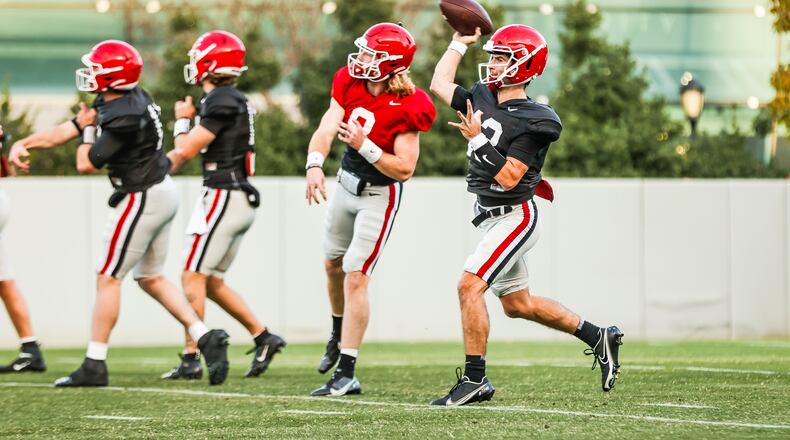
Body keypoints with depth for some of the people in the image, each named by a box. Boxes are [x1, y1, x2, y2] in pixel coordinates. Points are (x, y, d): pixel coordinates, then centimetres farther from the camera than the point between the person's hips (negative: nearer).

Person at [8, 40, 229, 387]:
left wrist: (88, 128, 0)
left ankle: (94, 365, 2)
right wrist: (22, 144, 4)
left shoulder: (124, 118, -24)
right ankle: (206, 338, 10)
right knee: (151, 278, 17)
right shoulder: (112, 101, 6)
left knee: (108, 278, -2)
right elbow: (66, 131, 12)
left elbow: (86, 165, -17)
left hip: (143, 199, -10)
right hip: (161, 193, 10)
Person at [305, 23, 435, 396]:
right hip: (347, 183, 7)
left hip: (379, 195, -7)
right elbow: (326, 130, -17)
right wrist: (315, 164, -36)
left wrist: (364, 145, -36)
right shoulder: (349, 84, -9)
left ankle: (346, 374, -9)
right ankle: (339, 334, 53)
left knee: (355, 277, -12)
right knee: (333, 265, 24)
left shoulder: (405, 109, -26)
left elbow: (404, 169, -25)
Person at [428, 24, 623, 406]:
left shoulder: (531, 122, -19)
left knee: (469, 286, -17)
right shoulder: (483, 97, 4)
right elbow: (439, 85, 17)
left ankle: (475, 380, -11)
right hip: (491, 216, 9)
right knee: (518, 304, 17)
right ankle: (598, 338, 29)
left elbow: (507, 179, -23)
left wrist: (478, 139, -24)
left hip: (514, 216, -9)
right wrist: (460, 42, 16)